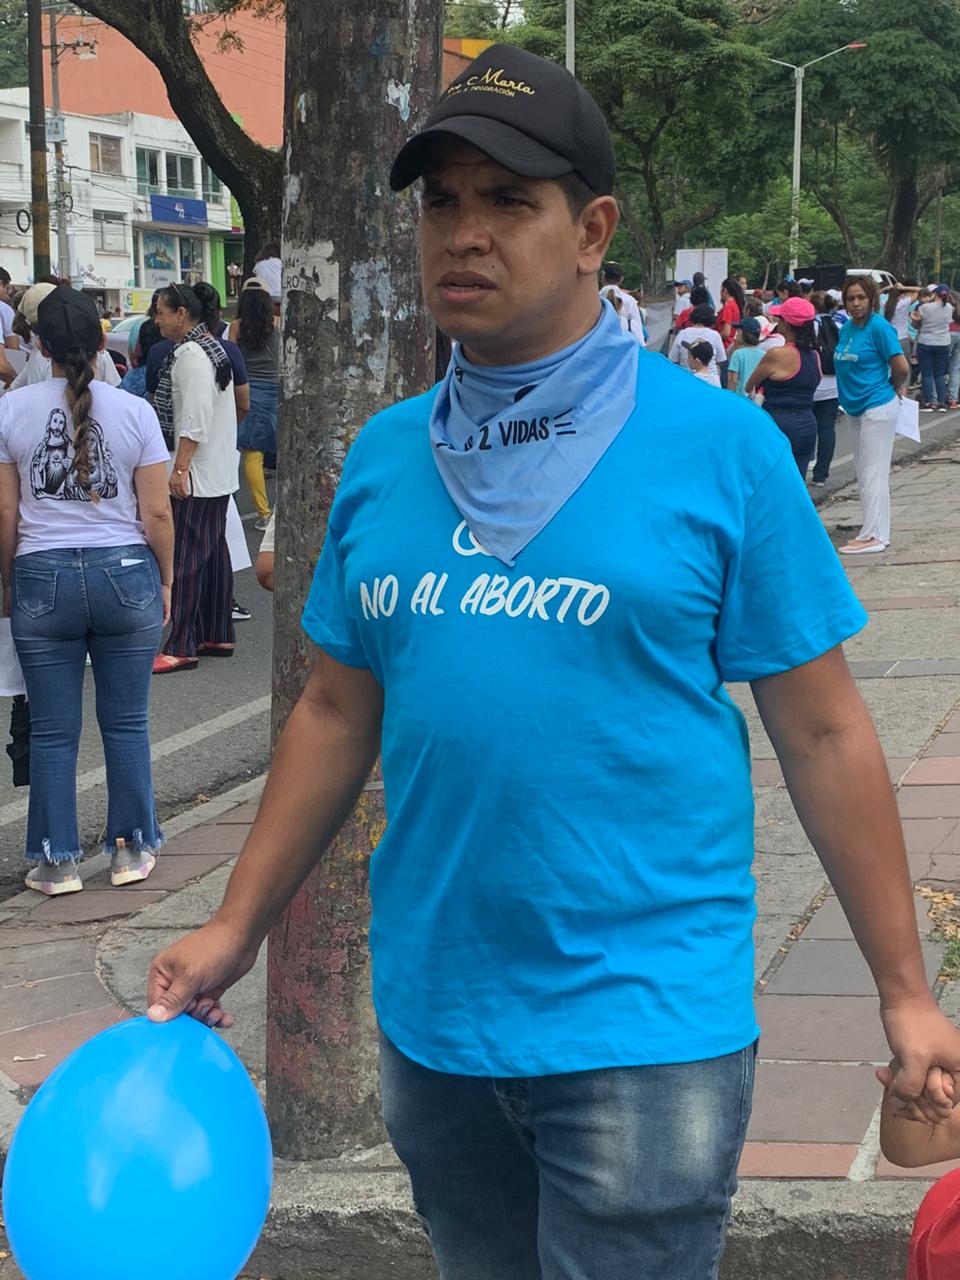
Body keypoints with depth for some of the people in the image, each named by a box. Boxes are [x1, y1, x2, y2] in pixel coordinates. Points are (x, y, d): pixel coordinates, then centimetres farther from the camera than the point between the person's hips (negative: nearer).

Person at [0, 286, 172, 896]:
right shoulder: (134, 411, -4)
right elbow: (157, 513, -3)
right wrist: (166, 580, 10)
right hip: (125, 573, 0)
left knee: (53, 730, 7)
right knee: (126, 723, 10)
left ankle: (57, 861, 14)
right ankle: (132, 850, 18)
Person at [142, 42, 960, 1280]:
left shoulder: (720, 446, -7)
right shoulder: (383, 456, 5)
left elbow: (822, 731, -5)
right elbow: (339, 711, 12)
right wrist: (236, 927, 8)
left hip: (643, 1027, -4)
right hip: (428, 1017, 5)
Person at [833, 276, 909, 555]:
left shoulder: (878, 327, -14)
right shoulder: (847, 328, 9)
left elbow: (901, 367, -15)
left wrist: (895, 388, 4)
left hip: (878, 406, -9)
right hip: (856, 407, 9)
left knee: (872, 472, -7)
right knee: (864, 472, 13)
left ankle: (874, 536, -5)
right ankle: (878, 530, 20)